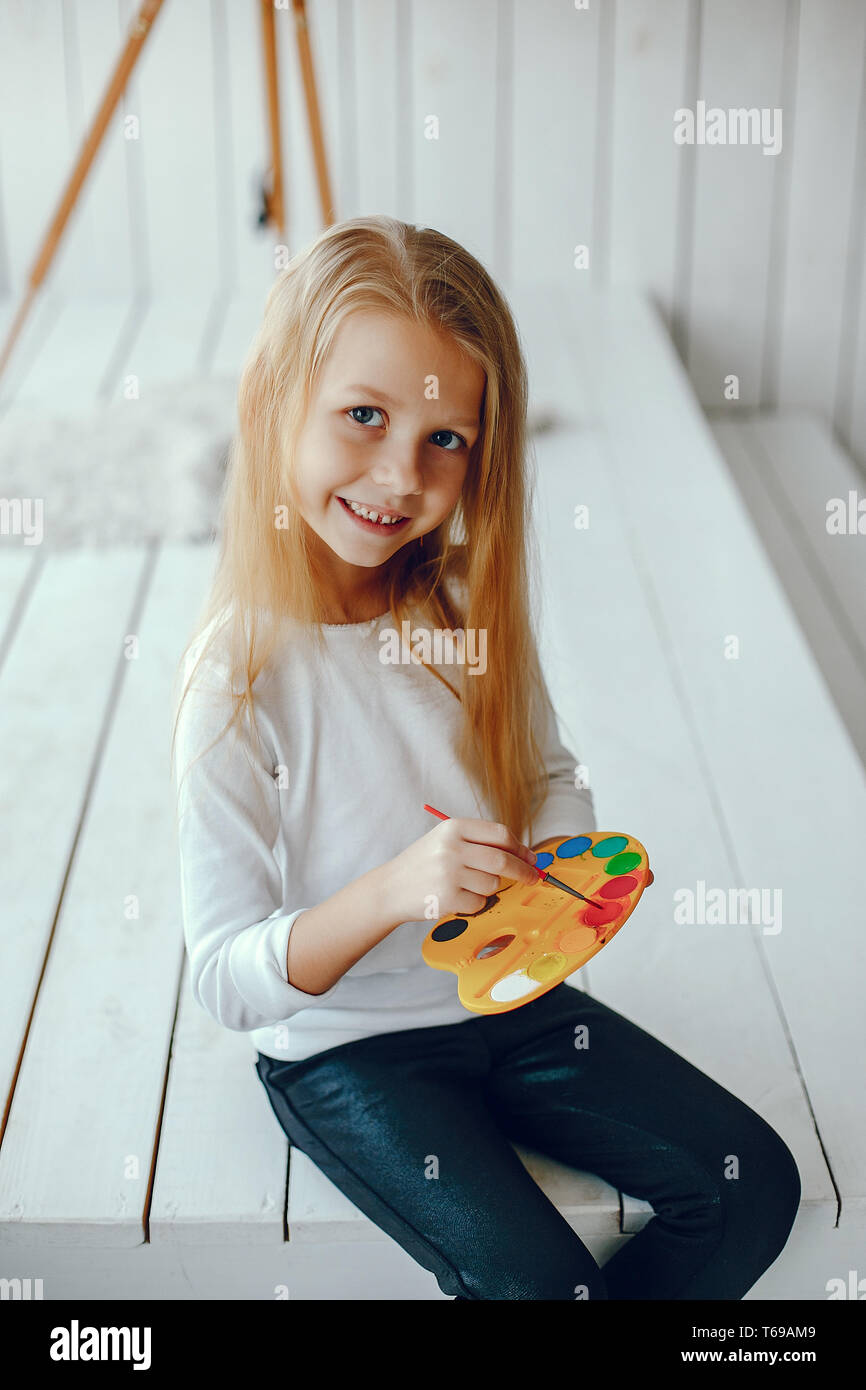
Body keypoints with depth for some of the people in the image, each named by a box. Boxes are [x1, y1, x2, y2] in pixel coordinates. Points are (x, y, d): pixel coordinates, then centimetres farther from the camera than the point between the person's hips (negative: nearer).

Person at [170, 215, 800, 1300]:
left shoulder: (471, 606, -7)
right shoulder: (242, 678, -23)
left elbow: (548, 773, 11)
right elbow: (227, 982, -20)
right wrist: (391, 892, -36)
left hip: (508, 998, 6)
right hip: (343, 1047, -5)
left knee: (756, 1185, -1)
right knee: (538, 1280, -20)